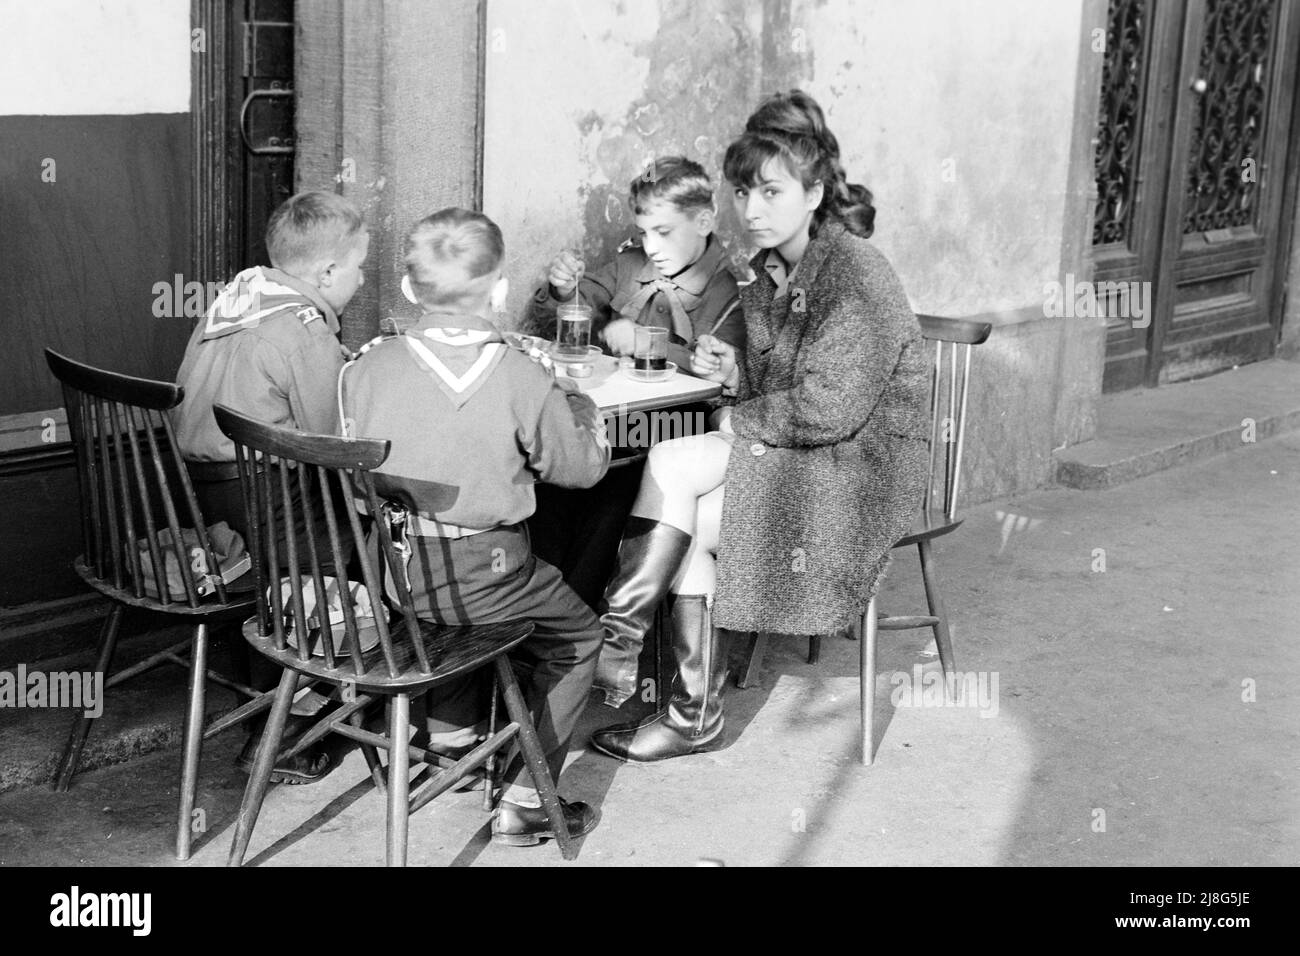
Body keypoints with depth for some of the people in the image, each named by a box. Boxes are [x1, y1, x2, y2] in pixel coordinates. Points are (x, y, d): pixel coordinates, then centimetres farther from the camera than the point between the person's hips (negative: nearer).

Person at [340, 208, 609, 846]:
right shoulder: (523, 380, -13)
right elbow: (583, 466, -3)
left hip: (381, 574, 5)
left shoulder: (367, 365, -4)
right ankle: (523, 802, 16)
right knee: (577, 637, 18)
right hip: (479, 577, -5)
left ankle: (450, 735, 41)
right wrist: (580, 408, 17)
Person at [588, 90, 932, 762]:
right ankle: (696, 715, -9)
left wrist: (738, 418, -12)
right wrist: (734, 370, -2)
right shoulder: (771, 271, 10)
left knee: (672, 465, -22)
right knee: (690, 516, -16)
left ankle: (618, 639, -10)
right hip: (796, 455, 8)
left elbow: (830, 409, -24)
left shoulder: (854, 275, -18)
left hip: (864, 467, -8)